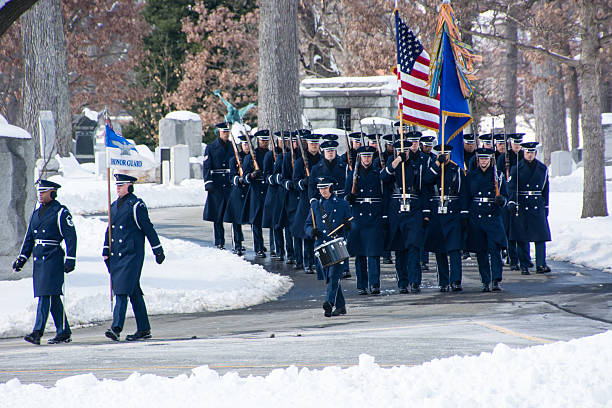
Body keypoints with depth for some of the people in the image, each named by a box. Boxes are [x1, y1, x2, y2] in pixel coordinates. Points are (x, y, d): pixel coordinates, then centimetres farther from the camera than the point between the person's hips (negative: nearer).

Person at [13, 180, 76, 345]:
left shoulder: (61, 212, -5)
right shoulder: (36, 213, 17)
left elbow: (71, 237, -8)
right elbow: (29, 238, 21)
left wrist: (70, 259, -14)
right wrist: (22, 258, 14)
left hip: (53, 258, -8)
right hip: (39, 260, 8)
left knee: (45, 295, -14)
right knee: (54, 298, 10)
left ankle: (38, 332, -19)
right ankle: (64, 333, 15)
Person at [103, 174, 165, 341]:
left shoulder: (136, 205, -6)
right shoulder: (114, 206, 16)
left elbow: (148, 228, -5)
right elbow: (110, 230, 22)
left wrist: (158, 250, -4)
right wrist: (106, 252, 17)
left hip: (132, 254, -7)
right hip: (116, 256, 7)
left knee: (123, 290, -14)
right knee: (134, 292, 10)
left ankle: (116, 327, -20)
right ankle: (144, 329, 15)